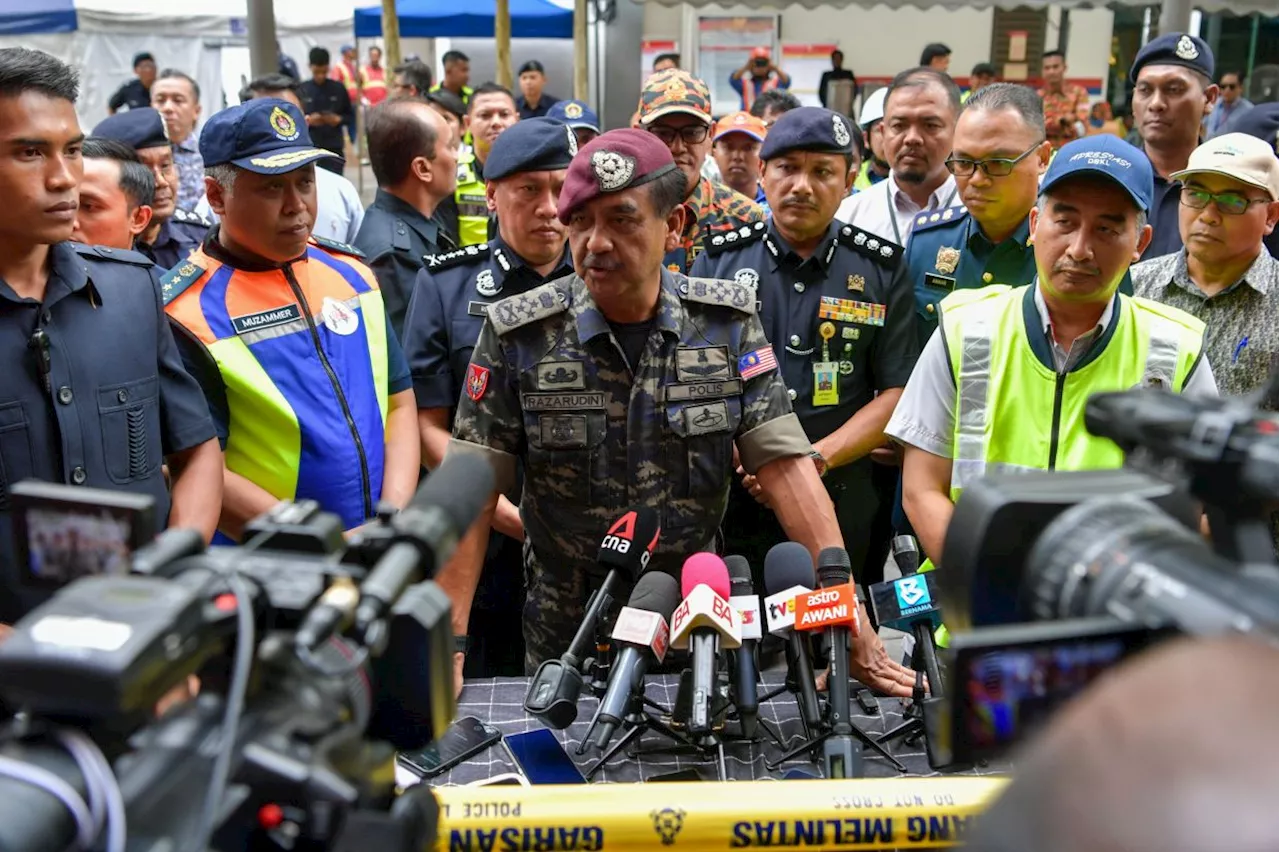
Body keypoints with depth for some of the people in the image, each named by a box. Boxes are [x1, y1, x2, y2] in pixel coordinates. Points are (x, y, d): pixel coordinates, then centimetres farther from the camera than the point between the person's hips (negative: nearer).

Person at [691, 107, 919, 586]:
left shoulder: (881, 271, 6)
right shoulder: (718, 259, 7)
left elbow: (898, 393, 1)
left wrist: (816, 459, -13)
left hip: (840, 507, 0)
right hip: (725, 501, 0)